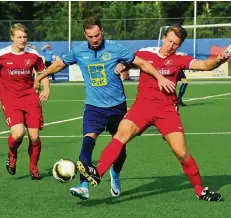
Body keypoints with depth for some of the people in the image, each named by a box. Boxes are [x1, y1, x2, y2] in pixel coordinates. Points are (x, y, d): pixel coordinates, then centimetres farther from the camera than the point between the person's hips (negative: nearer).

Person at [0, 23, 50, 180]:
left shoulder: (33, 55, 2)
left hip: (30, 97, 2)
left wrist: (46, 89, -1)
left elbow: (42, 72, 15)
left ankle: (33, 168, 23)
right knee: (18, 133, -22)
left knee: (34, 137, -2)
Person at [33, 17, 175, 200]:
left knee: (120, 145, 12)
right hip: (94, 106, 0)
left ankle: (115, 175, 44)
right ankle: (84, 186, -31)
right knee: (88, 140, -24)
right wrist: (39, 78, 25)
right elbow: (59, 65, 16)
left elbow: (141, 63, -5)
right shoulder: (79, 52, -1)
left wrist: (160, 77, -17)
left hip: (117, 105, 0)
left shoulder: (115, 49, -8)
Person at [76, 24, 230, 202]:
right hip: (143, 105, 1)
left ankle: (200, 190, 12)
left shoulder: (179, 60, 5)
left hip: (167, 109, 0)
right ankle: (97, 173, -34)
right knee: (121, 134, -24)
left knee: (182, 153, -6)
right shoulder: (145, 54, 9)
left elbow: (204, 65, -10)